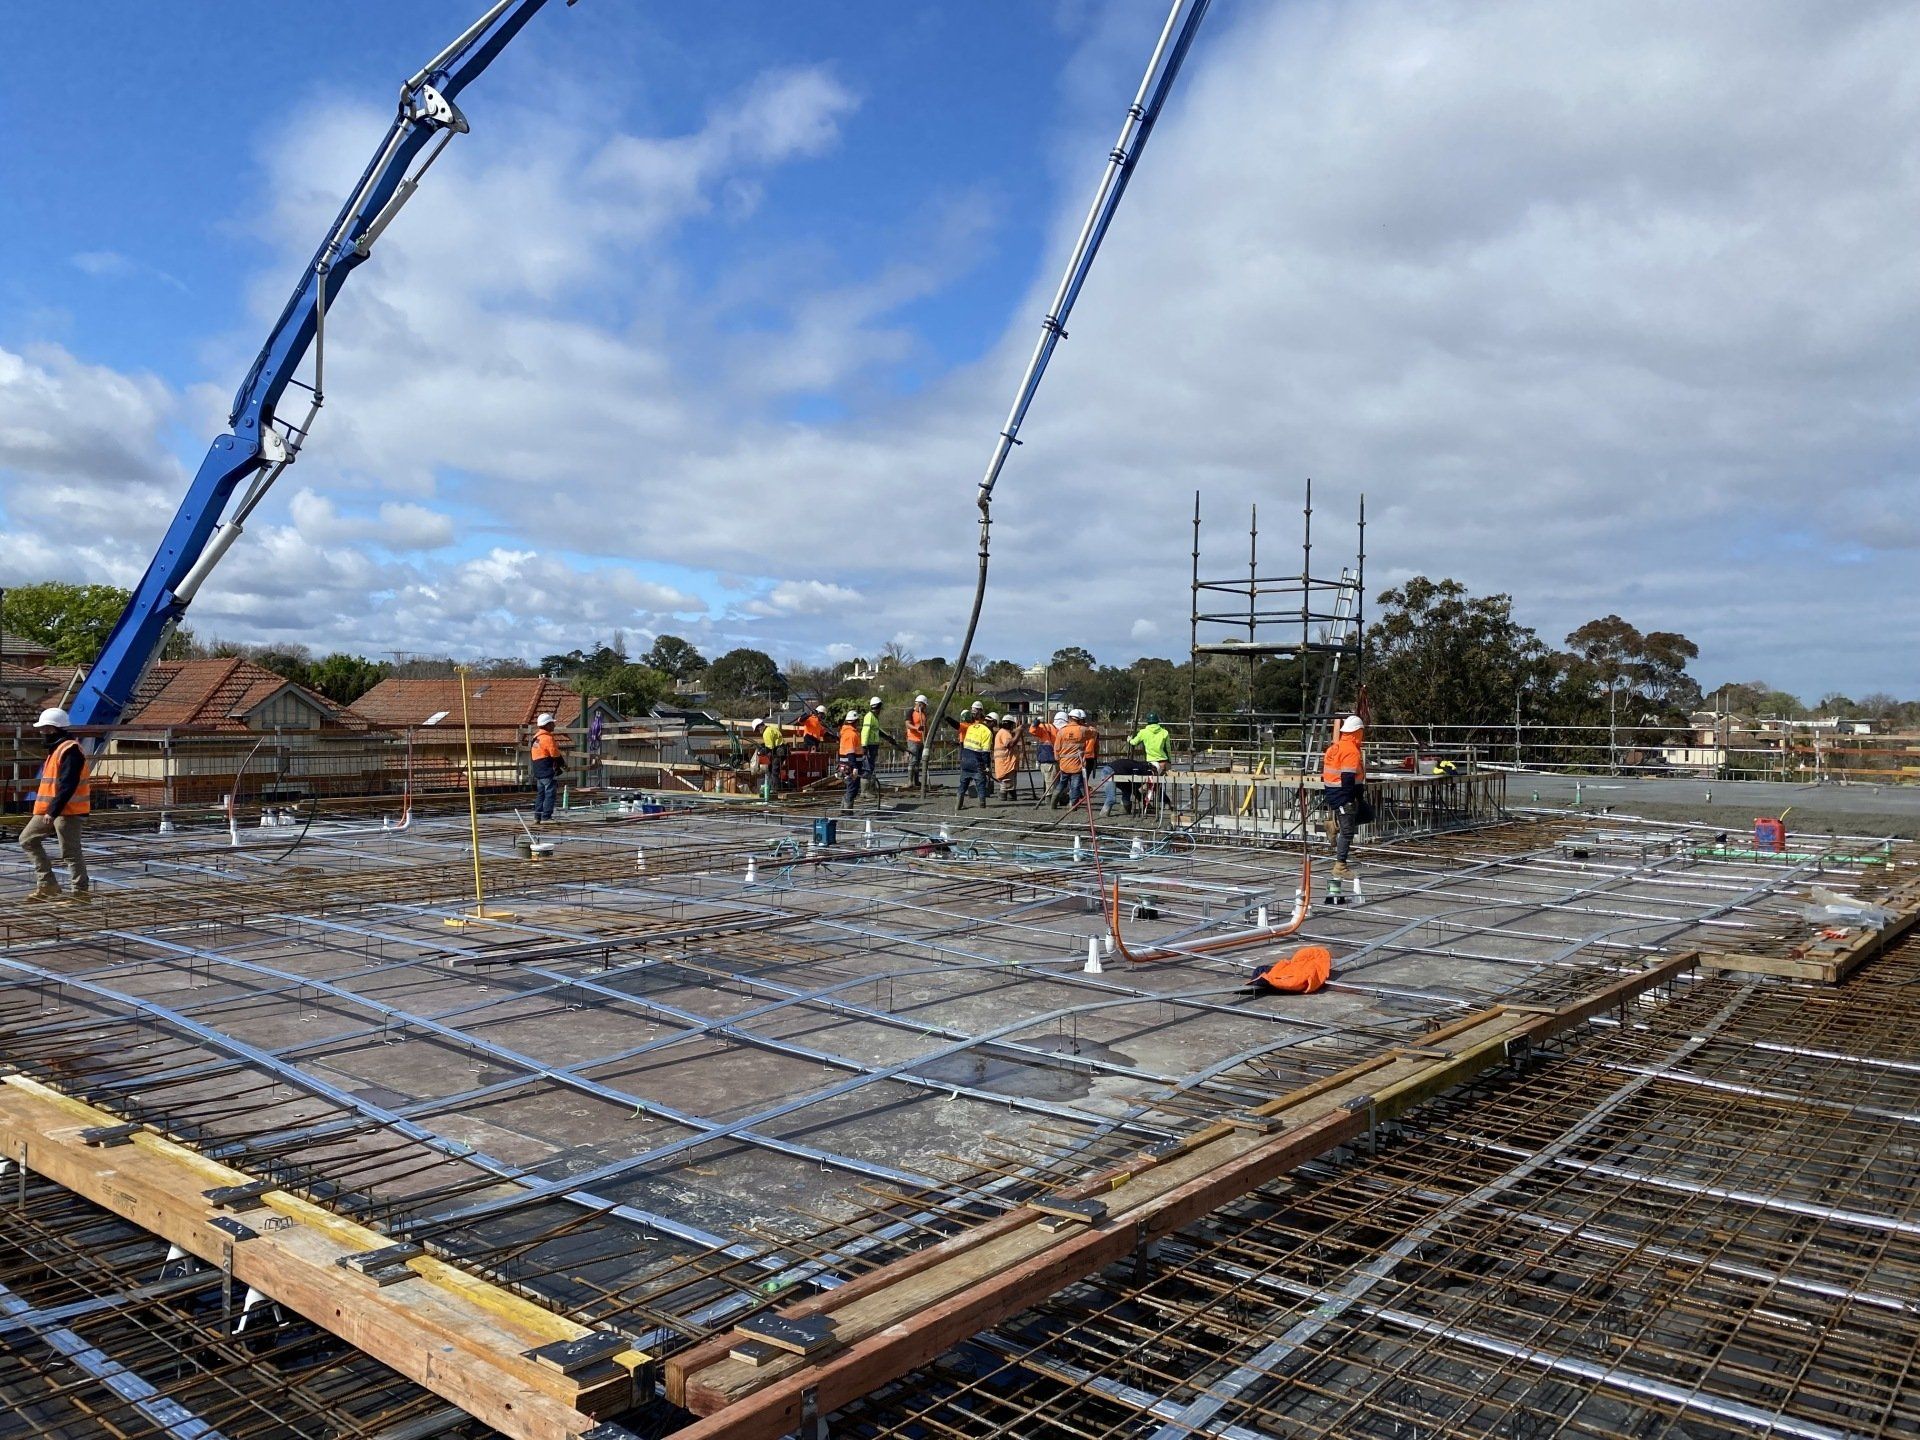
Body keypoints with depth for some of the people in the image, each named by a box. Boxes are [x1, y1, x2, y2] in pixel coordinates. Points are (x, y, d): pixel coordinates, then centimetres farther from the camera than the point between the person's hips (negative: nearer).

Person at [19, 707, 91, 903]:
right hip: (50, 810, 11)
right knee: (28, 839, 12)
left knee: (70, 852, -5)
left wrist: (53, 812, -25)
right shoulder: (56, 749, 16)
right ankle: (47, 883, 13)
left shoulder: (70, 750, -17)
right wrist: (48, 810, 21)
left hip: (68, 811, -11)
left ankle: (82, 891, 3)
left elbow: (68, 786, -24)